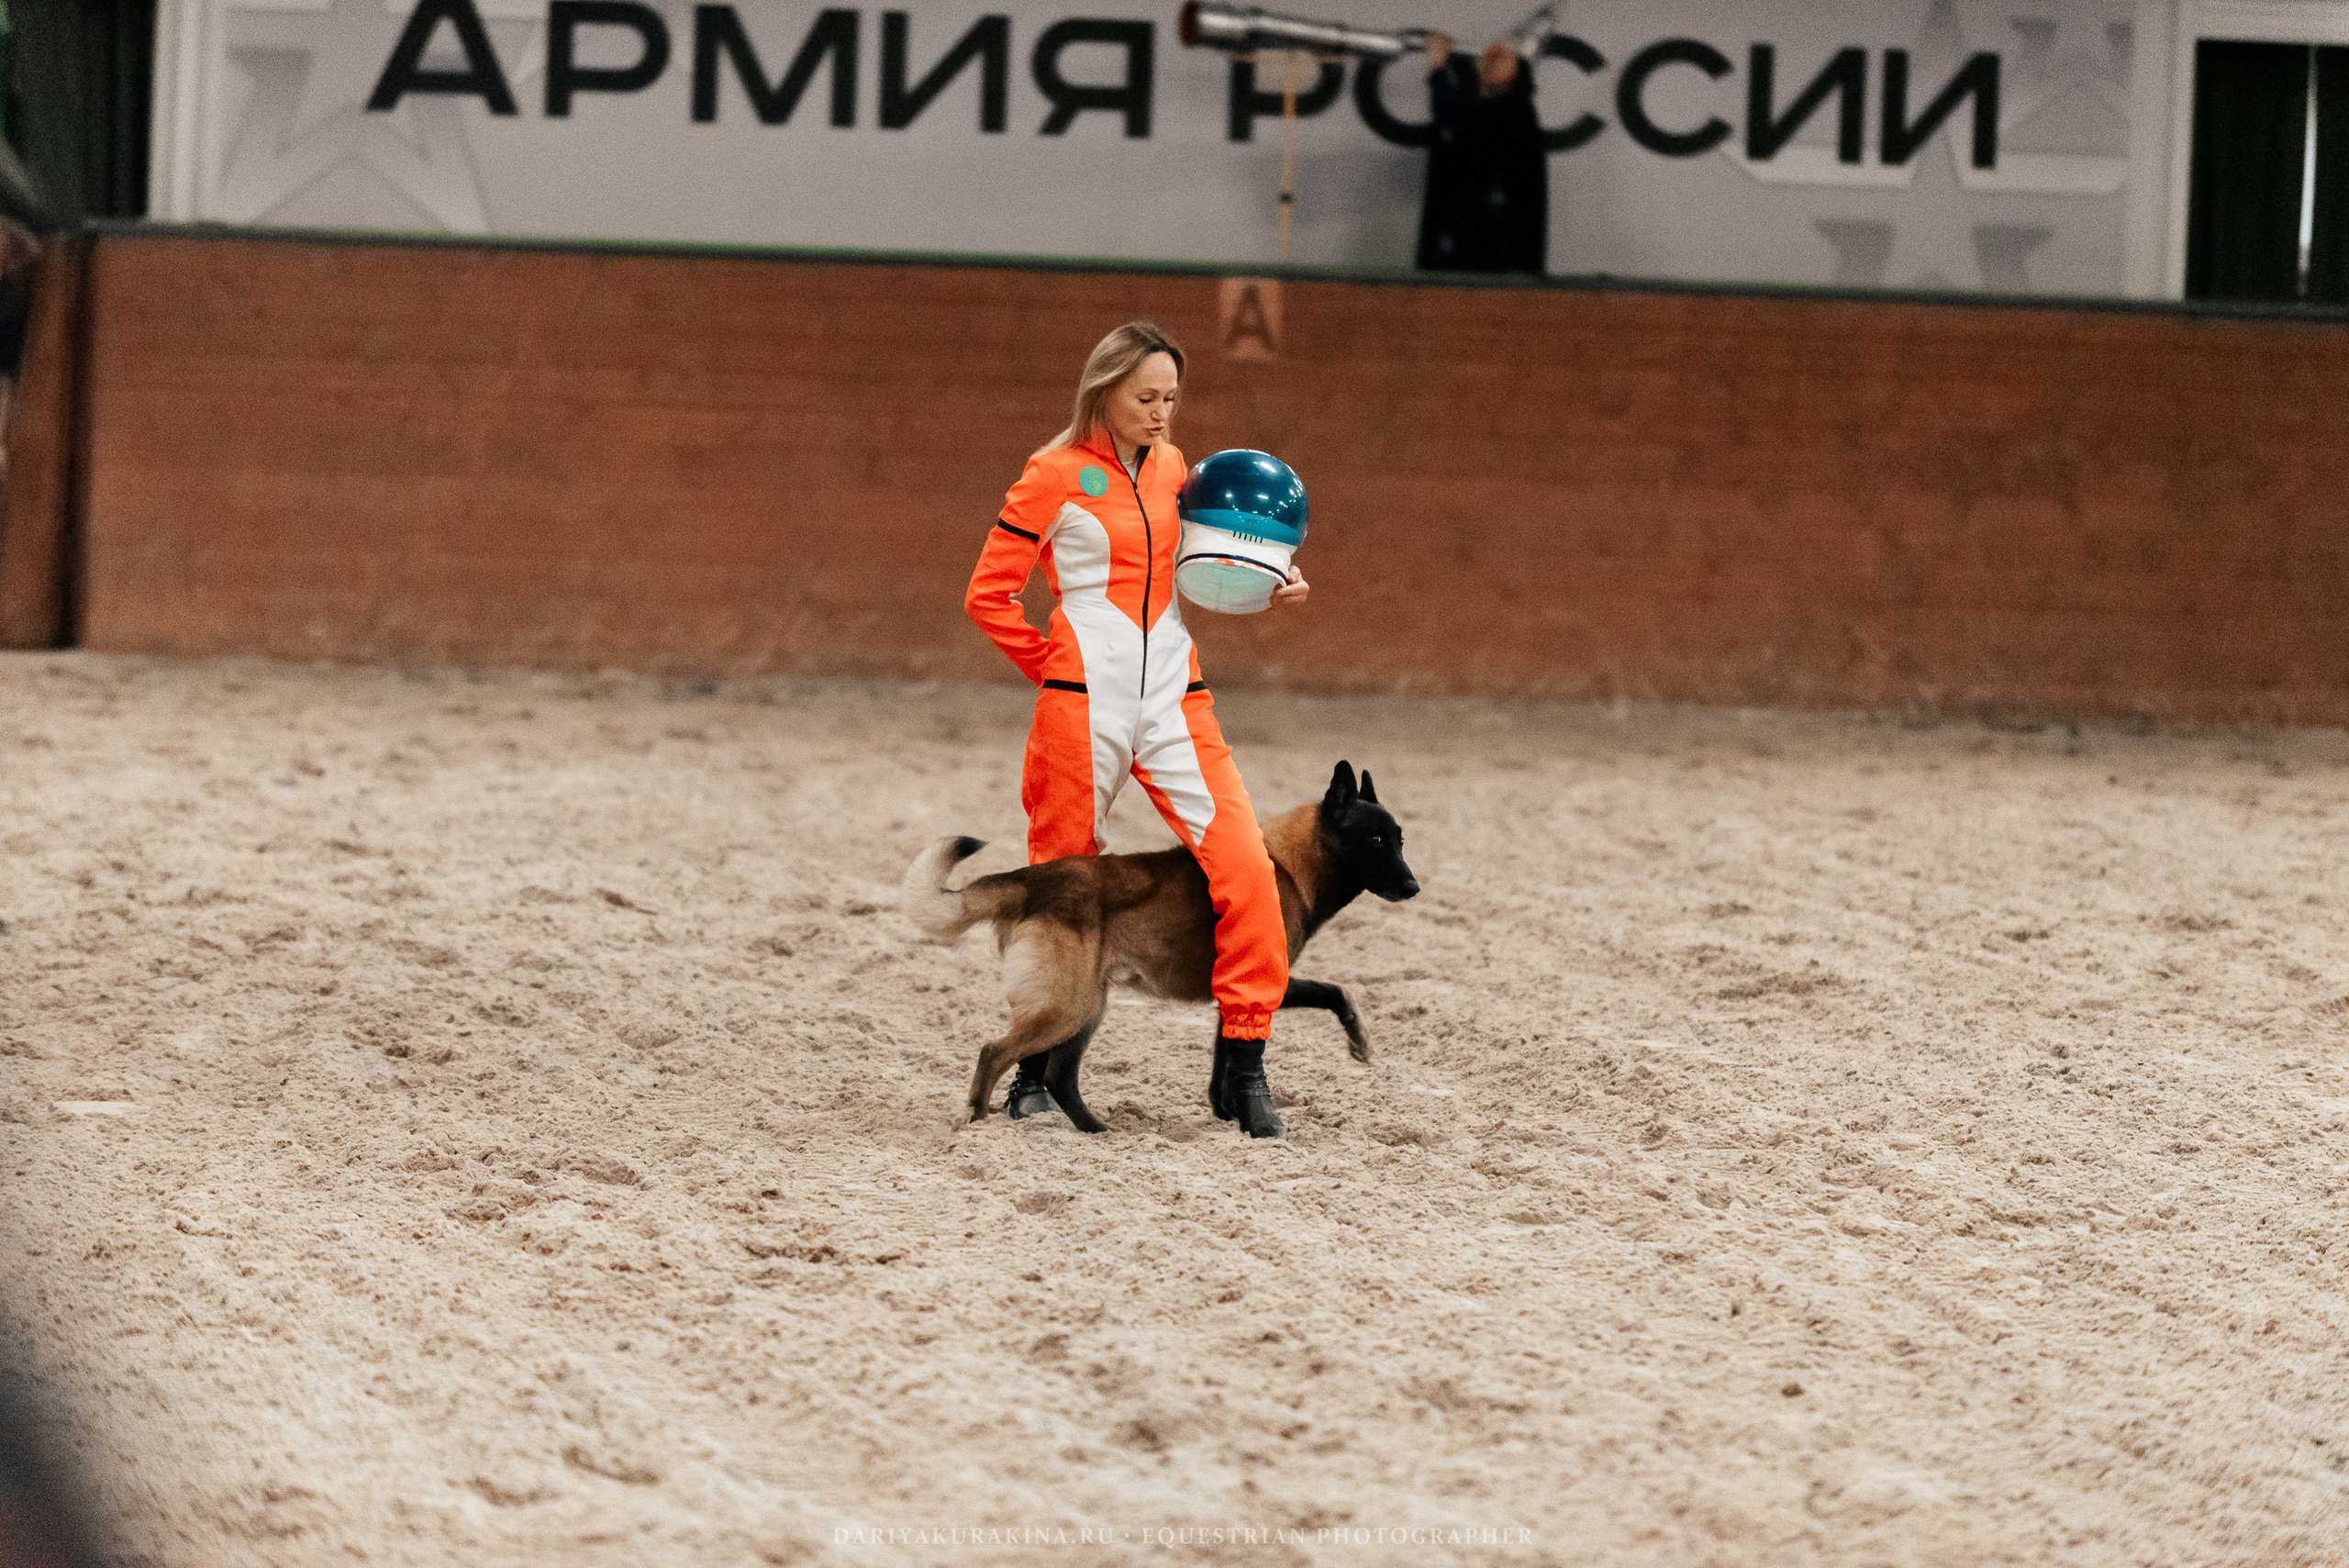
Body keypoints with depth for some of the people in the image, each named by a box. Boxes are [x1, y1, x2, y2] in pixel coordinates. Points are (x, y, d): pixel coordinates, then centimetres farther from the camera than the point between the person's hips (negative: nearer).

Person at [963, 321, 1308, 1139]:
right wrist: (1054, 668, -1)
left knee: (1245, 869, -11)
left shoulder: (1170, 467, 13)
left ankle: (1241, 1067, -5)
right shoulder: (1055, 476, -3)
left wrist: (1267, 584, 9)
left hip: (1175, 701, 4)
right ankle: (1037, 1070, 23)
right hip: (1085, 704, -4)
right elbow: (987, 595, -1)